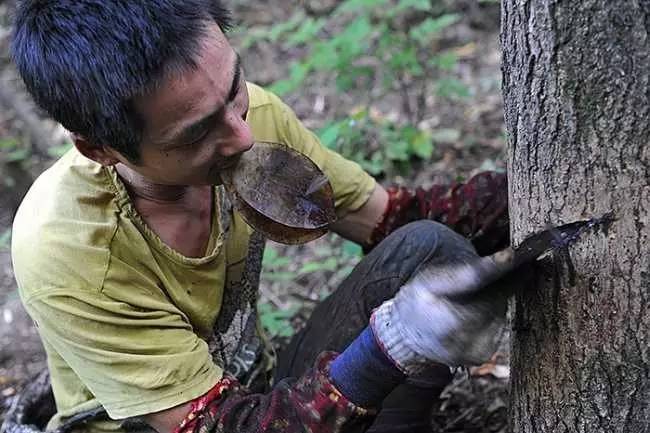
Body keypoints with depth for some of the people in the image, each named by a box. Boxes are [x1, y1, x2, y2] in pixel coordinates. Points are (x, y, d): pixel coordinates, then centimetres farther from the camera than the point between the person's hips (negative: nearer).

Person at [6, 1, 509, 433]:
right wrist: (386, 347, -42)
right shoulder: (62, 255, -31)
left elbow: (393, 218, -4)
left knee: (431, 250, -12)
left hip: (266, 391, 6)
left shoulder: (252, 112, -16)